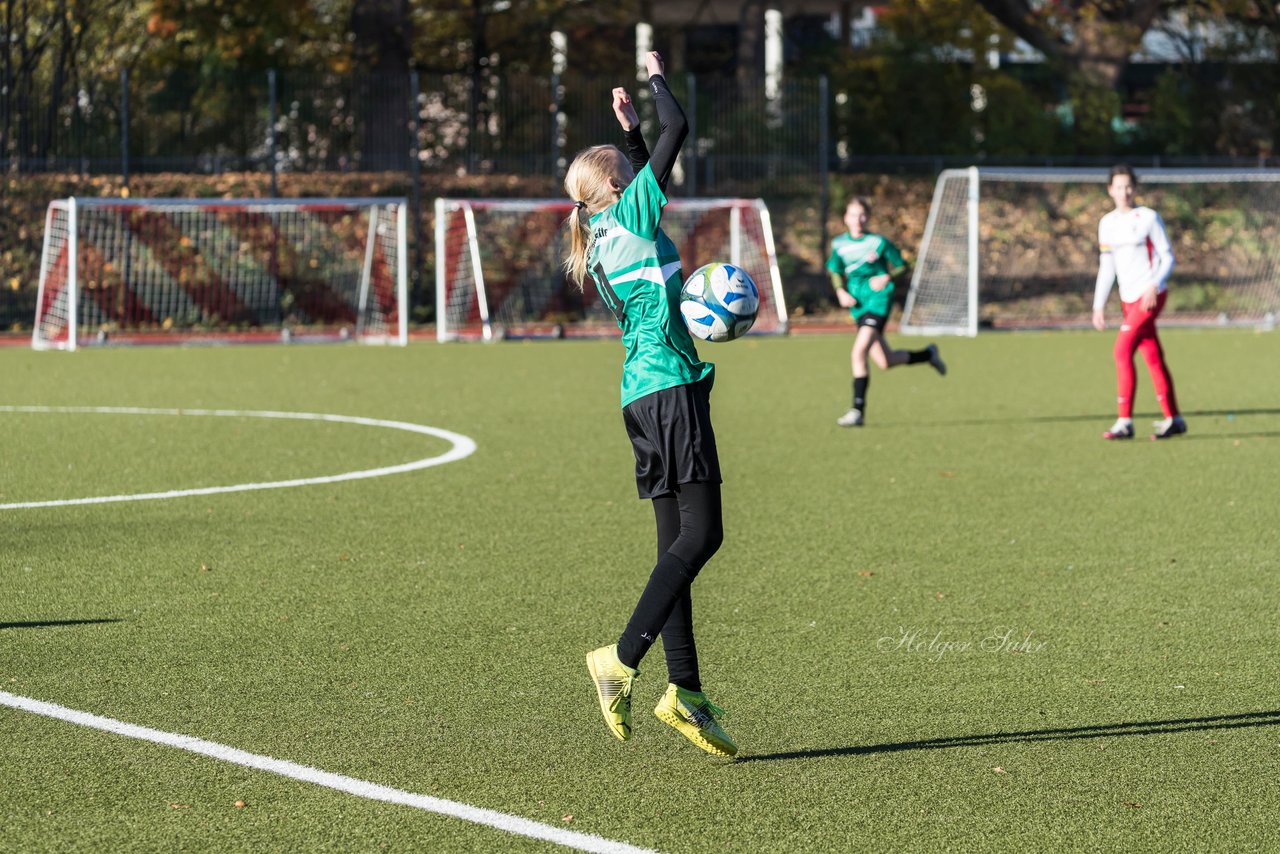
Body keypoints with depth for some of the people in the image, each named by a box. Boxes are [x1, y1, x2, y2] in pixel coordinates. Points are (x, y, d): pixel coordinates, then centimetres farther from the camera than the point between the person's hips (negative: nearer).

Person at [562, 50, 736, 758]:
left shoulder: (604, 232, 18)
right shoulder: (630, 214, -4)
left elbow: (643, 174, 39)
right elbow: (678, 131, -3)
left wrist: (628, 128, 33)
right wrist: (657, 78, 12)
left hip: (644, 394, 9)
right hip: (671, 387, -9)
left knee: (678, 539, 6)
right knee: (700, 534, -13)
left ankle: (684, 690, 2)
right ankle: (623, 658, -22)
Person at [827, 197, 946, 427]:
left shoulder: (878, 242, -6)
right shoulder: (839, 244, 5)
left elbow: (901, 265, 4)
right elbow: (835, 271, 18)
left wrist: (887, 277, -14)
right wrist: (841, 292, 0)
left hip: (878, 300, -6)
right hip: (858, 304, 6)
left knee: (859, 352, -22)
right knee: (885, 362, 9)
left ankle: (858, 410, -17)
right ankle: (928, 355, 37)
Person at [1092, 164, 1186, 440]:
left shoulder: (1148, 218, -5)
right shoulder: (1107, 224, 12)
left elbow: (1167, 258, -5)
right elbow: (1106, 268, 16)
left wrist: (1153, 287, -19)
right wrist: (1099, 306, 10)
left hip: (1151, 295, -6)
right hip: (1129, 299, 6)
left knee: (1122, 350, -16)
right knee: (1153, 358, 6)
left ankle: (1125, 421, -15)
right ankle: (1173, 419, 14)